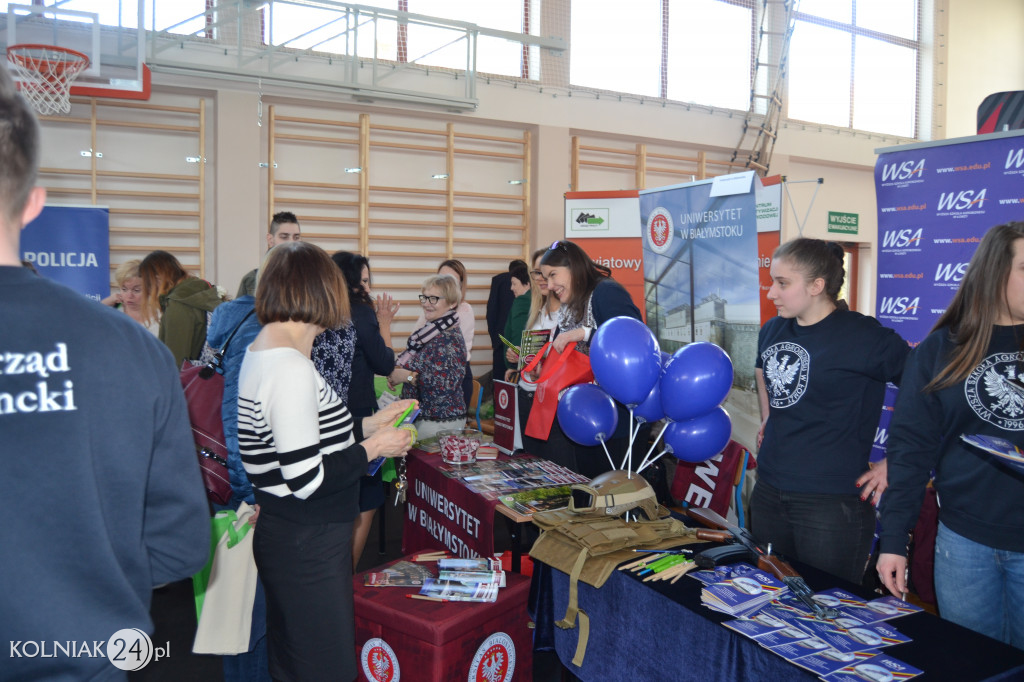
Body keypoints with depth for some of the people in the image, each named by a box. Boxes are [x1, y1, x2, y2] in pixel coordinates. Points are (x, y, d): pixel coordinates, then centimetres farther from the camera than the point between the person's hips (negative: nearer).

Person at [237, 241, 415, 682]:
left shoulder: (260, 351, 6)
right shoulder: (292, 368, -24)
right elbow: (307, 479, -25)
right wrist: (374, 448, -12)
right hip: (307, 546, -10)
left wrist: (367, 424, 13)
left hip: (284, 534, 10)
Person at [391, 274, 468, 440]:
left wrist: (409, 376, -20)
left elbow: (448, 384, -25)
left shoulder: (451, 337, -16)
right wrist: (396, 373, -2)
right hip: (420, 415, 8)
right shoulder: (429, 330, 8)